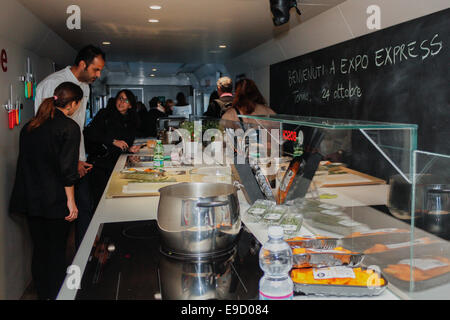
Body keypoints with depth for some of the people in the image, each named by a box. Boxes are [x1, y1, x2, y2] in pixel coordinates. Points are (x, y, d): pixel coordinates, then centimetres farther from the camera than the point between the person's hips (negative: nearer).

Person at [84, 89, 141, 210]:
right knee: (99, 198, -6)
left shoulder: (131, 121, 13)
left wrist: (130, 149, -4)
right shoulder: (105, 114, 1)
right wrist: (113, 141, -13)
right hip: (99, 163, -3)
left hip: (116, 163, 3)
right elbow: (89, 133, -10)